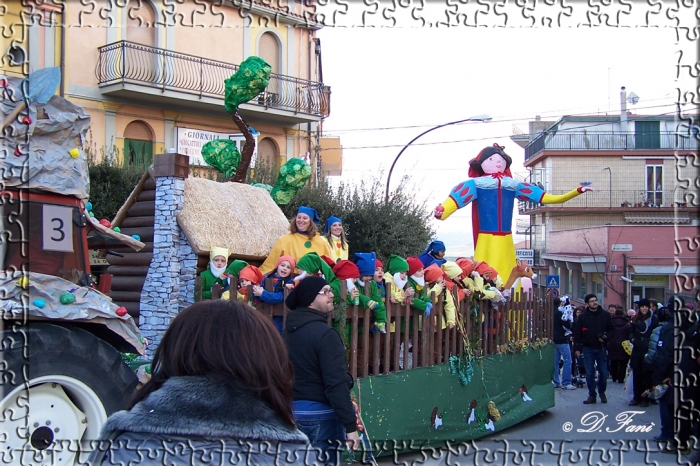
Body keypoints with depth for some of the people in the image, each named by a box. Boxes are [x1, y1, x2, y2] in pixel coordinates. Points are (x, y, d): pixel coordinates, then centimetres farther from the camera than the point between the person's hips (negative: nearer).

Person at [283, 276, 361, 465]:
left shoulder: (288, 331, 10)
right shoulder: (324, 333, -17)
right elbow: (337, 384, -21)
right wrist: (350, 425, -19)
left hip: (291, 410, 8)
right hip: (320, 413, -8)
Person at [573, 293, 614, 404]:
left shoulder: (605, 315, 2)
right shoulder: (582, 317, 1)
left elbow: (612, 329, 7)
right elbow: (577, 333, 2)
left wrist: (605, 337, -12)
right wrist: (577, 348, -3)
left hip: (601, 348, 0)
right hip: (588, 348, 0)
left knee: (603, 372, 4)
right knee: (589, 373, 0)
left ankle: (602, 392, 25)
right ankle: (592, 395, 8)